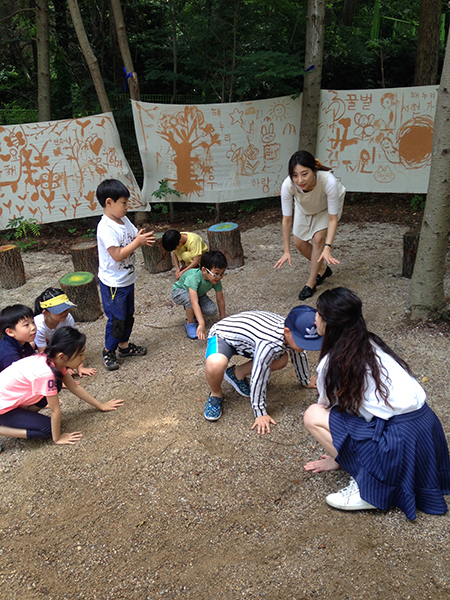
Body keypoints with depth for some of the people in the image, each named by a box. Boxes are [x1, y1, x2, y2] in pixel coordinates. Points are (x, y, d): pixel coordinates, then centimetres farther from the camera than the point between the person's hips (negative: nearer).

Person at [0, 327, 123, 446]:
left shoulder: (56, 361, -8)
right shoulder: (46, 373, -33)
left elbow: (75, 388, 4)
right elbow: (55, 411, -22)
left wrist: (101, 406, 10)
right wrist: (57, 439, -10)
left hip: (15, 398, 8)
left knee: (56, 384, -3)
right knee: (48, 429, -10)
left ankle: (26, 414, 7)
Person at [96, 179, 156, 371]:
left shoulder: (124, 220, 4)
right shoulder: (106, 228, -24)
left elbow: (134, 237, 14)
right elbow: (117, 255, -27)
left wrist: (144, 239, -9)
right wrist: (138, 242, -24)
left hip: (127, 279, 9)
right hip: (113, 283, -9)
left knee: (128, 315, 20)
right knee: (116, 319, 1)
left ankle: (124, 346, 36)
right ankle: (108, 351, 20)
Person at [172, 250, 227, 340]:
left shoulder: (216, 281, -25)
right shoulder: (194, 277, -43)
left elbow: (220, 300, -13)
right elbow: (194, 303, -51)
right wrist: (201, 324, -57)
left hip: (199, 294, 5)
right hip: (179, 292, -5)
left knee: (212, 310, -20)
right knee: (189, 298, -40)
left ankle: (192, 314, 12)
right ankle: (190, 323, -13)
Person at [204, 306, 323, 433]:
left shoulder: (293, 333, -14)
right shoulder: (270, 344, -41)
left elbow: (299, 356, 7)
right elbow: (259, 378, -33)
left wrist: (305, 381, 22)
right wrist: (260, 414, -22)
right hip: (222, 334, -8)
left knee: (282, 360, 0)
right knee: (215, 364, -39)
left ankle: (238, 373, 17)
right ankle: (216, 394, -5)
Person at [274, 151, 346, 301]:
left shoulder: (329, 181, -45)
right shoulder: (288, 185, -39)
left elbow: (332, 219, -35)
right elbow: (286, 219, -28)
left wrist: (327, 248, -44)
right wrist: (287, 251, -27)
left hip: (328, 206, -3)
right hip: (305, 208, 3)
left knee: (318, 238, -18)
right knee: (299, 242, 3)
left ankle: (311, 283, -1)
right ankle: (323, 269, 30)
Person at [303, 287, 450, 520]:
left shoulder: (332, 363, -7)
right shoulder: (371, 344, 15)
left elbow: (326, 406, 7)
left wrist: (336, 459, 25)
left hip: (399, 439, -8)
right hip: (426, 423, 9)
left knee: (313, 415, -2)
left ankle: (366, 488, -3)